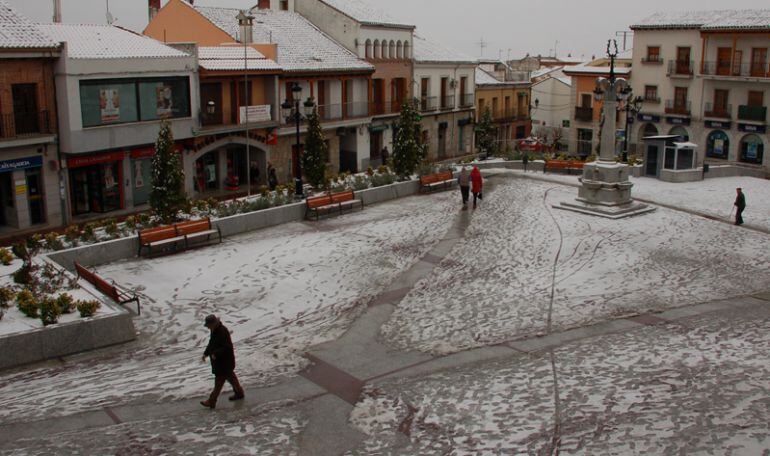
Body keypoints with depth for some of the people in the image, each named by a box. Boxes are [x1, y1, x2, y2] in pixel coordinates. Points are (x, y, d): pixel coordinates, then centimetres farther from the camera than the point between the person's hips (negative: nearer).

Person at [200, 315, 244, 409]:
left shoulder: (223, 332, -26)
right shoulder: (214, 331, 6)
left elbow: (227, 347, -27)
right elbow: (211, 343, 18)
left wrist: (215, 354, -30)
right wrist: (206, 353, 8)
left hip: (224, 361, -10)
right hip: (218, 360, 10)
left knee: (219, 380, -3)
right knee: (230, 376, 21)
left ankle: (212, 401, 3)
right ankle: (239, 393, 34)